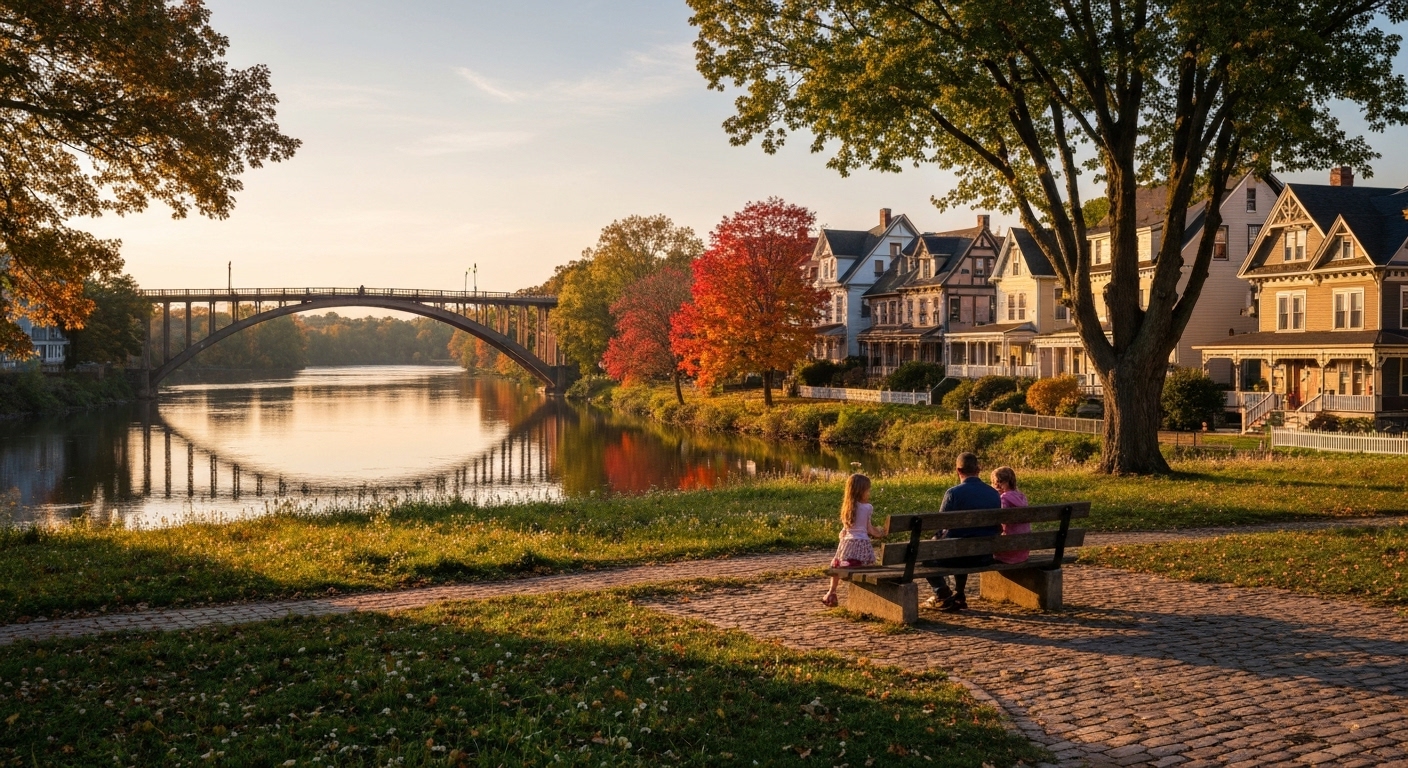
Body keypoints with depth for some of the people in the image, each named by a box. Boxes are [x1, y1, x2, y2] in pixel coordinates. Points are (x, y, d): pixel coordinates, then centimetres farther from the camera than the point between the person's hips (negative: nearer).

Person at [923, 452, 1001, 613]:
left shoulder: (954, 492, -15)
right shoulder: (994, 493, 2)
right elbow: (999, 528, 11)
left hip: (962, 556, -6)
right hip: (986, 557, 6)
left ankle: (944, 597, 14)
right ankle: (959, 596, 37)